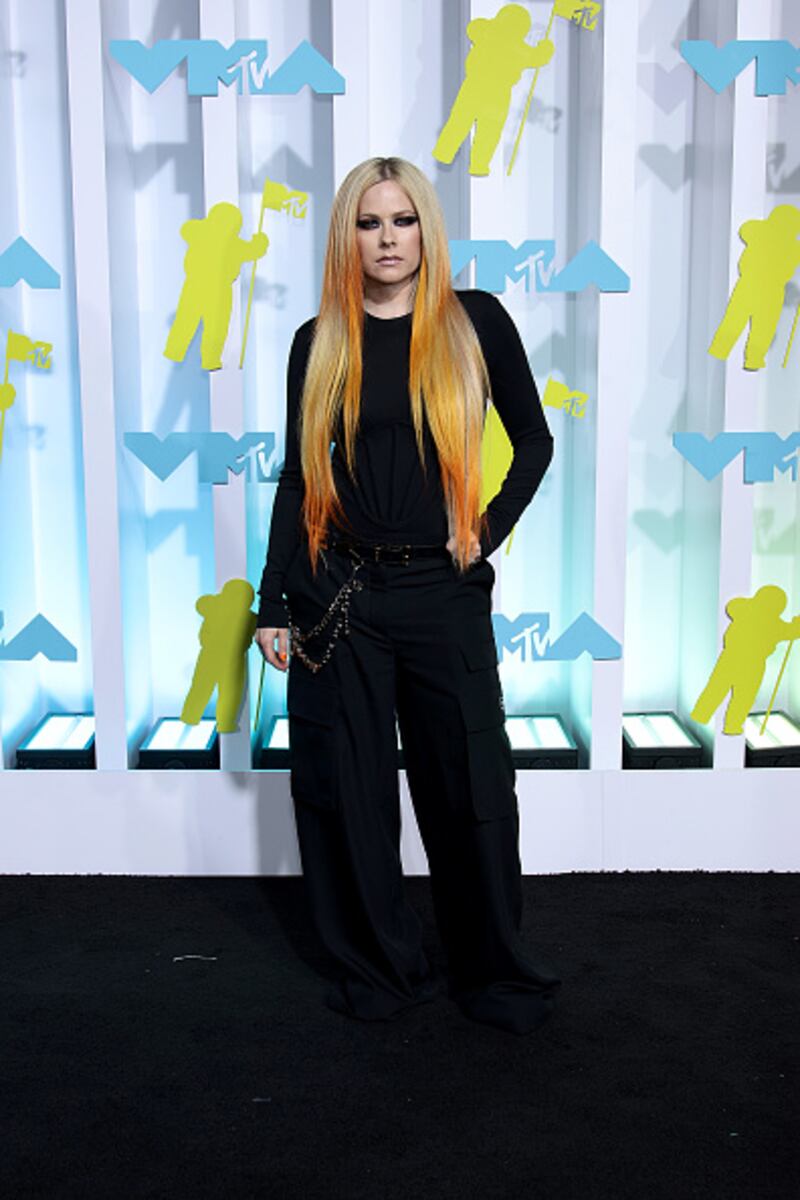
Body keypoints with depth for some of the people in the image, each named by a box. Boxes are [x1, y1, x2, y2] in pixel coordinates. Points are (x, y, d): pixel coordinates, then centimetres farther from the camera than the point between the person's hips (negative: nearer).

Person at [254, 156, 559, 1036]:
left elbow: (534, 440, 9)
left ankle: (495, 974, 23)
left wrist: (491, 529, -3)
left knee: (472, 788, 4)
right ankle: (378, 970, 25)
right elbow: (298, 476, 6)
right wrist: (273, 603, 3)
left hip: (444, 592, -1)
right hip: (339, 592, 1)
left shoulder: (475, 321, 1)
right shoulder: (320, 342, 4)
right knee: (347, 789, 7)